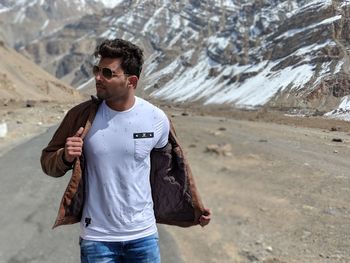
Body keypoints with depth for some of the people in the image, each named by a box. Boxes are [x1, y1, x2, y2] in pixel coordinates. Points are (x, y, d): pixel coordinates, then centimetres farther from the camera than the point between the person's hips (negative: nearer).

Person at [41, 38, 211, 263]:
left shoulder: (156, 119, -8)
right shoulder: (82, 116, -10)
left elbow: (172, 165, 10)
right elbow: (48, 161, 1)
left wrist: (195, 207, 14)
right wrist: (66, 157, -23)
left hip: (144, 234, 1)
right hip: (97, 238, 0)